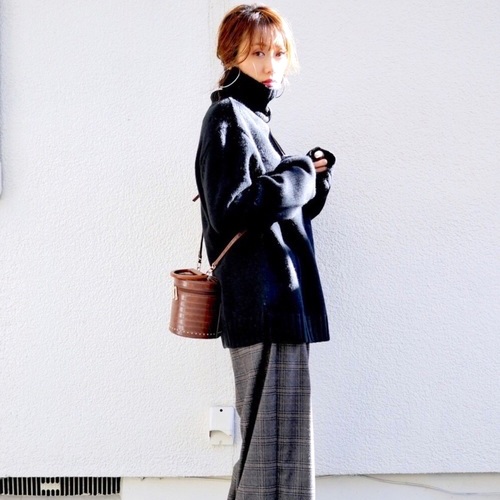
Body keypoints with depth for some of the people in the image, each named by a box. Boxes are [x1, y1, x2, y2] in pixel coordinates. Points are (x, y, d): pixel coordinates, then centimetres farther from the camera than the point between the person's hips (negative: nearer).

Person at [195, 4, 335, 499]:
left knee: (275, 437, 16)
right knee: (276, 439, -7)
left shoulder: (253, 117, 19)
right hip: (263, 305, -10)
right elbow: (229, 211, -22)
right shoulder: (227, 115, -9)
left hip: (280, 300, 10)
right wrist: (300, 175, -12)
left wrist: (314, 175, 2)